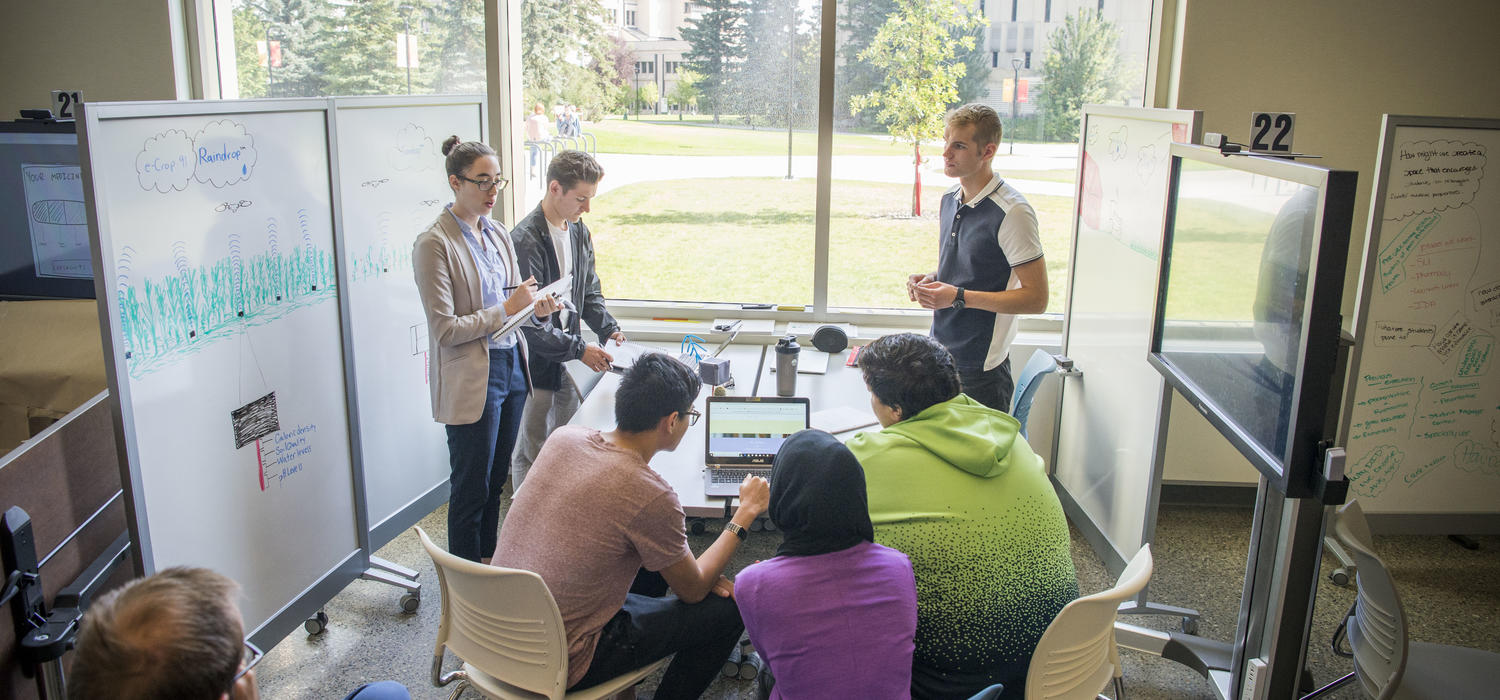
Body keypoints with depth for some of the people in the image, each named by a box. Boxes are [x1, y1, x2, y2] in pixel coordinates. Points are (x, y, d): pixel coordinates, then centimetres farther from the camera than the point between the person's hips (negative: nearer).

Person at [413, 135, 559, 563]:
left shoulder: (498, 235, 10)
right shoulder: (434, 244, -14)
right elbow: (444, 330, -17)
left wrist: (537, 309, -4)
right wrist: (507, 309, -18)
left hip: (512, 366, 7)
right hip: (471, 379, -7)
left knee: (497, 479, 17)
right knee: (472, 488, 4)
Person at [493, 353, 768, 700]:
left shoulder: (564, 437, -5)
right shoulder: (651, 495, -25)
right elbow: (693, 591, -8)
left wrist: (694, 568, 9)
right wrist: (746, 513, 3)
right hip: (558, 667, -7)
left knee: (658, 562, 23)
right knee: (729, 608, 2)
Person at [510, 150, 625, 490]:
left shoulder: (579, 232, 7)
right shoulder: (527, 240, -20)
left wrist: (609, 329, 2)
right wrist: (579, 349, -21)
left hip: (567, 360, 8)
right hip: (536, 362, -8)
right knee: (531, 451, 5)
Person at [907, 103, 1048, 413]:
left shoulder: (1013, 212, -17)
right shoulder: (950, 200, 9)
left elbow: (1036, 298, -18)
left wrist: (958, 296, -23)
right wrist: (932, 279, 2)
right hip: (940, 354, 8)